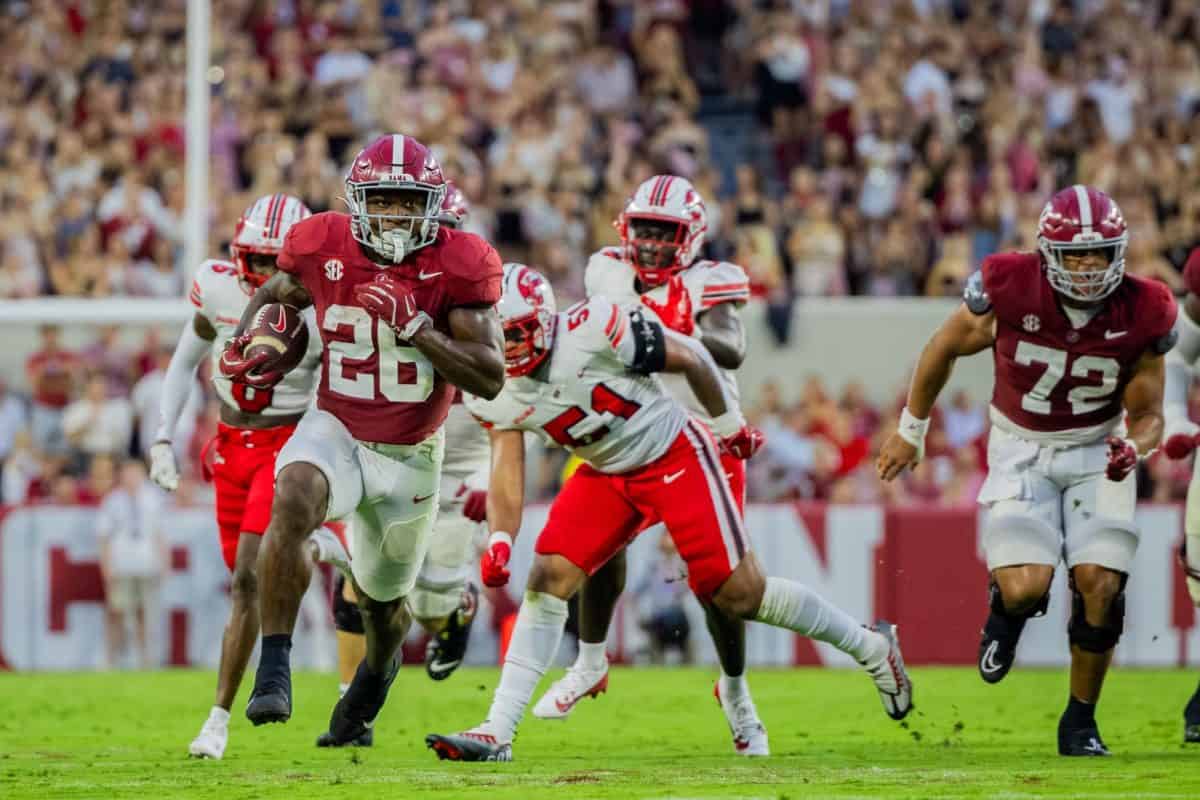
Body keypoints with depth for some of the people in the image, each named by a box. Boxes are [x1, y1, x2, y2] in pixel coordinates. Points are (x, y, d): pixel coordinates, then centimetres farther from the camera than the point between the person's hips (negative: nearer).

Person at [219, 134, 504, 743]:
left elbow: (489, 379, -20)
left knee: (383, 601, 18)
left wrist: (413, 326, -31)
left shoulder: (457, 266, -17)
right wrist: (245, 344, -9)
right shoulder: (323, 247, -11)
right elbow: (276, 295, 12)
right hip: (336, 430, 0)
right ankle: (274, 671, -35)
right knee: (294, 501, -37)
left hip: (410, 453, 1)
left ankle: (377, 671, 57)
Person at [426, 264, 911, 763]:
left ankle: (871, 647, 16)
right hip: (606, 475, 5)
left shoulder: (593, 330, -28)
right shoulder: (498, 393, -10)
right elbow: (506, 474, -8)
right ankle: (497, 733, -11)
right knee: (549, 580, -11)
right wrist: (498, 544, -27)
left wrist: (729, 424, -1)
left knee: (739, 595, -5)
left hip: (675, 459, -5)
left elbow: (690, 357, -15)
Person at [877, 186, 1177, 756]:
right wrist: (911, 432, 9)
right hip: (1021, 448, -1)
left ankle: (1081, 720, 11)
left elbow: (1147, 415, -3)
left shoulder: (1142, 314, -16)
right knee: (1024, 588, -19)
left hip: (1097, 451, 1)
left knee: (1100, 586, -12)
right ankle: (1008, 611, 22)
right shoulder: (1011, 287, -22)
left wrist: (1135, 447, -27)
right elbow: (946, 348, -2)